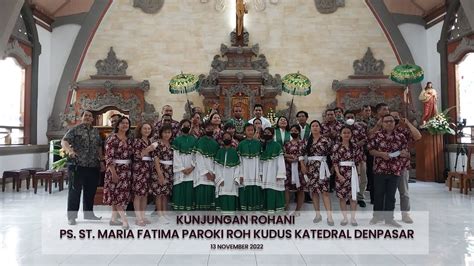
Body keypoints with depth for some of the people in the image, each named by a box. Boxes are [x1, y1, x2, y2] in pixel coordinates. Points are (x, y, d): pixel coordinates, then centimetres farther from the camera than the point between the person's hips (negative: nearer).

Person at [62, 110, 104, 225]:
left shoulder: (96, 132, 15)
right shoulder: (75, 129, -1)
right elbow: (64, 141, -12)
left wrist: (101, 161, 14)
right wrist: (69, 150, -32)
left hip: (93, 167, 5)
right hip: (78, 166, -5)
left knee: (90, 191, 12)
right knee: (75, 191, 1)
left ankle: (88, 213, 26)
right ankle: (72, 216, 10)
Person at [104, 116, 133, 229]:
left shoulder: (129, 139, 12)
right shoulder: (112, 138, -8)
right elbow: (109, 157, -13)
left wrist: (131, 170, 10)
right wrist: (113, 172, -19)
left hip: (127, 170, 7)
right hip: (116, 169, -7)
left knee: (120, 195, 10)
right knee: (117, 195, -5)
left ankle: (113, 219, 20)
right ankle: (125, 221, -7)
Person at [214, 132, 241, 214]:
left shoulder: (234, 151, 8)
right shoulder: (219, 151, 8)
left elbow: (238, 166, 3)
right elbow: (217, 167, 2)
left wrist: (236, 178, -9)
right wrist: (220, 179, -9)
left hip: (232, 178, 0)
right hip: (222, 177, 0)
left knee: (232, 192, -4)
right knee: (223, 193, -6)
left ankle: (231, 211, 2)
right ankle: (224, 210, -1)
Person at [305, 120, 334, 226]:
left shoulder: (325, 140, -3)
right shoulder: (308, 141, 11)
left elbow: (332, 151, 0)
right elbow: (304, 154, 14)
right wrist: (303, 166, 7)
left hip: (321, 166, -5)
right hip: (310, 166, 5)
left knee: (324, 191, -10)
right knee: (313, 190, 7)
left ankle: (329, 216, -7)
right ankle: (318, 214, 17)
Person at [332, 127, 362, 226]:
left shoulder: (355, 146, 4)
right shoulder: (336, 146, -2)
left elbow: (358, 159, 11)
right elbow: (335, 162, -6)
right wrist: (338, 174, -13)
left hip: (352, 172, 1)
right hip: (341, 173, -1)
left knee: (353, 195, 3)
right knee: (341, 196, 4)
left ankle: (353, 218, 14)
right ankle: (345, 218, 16)